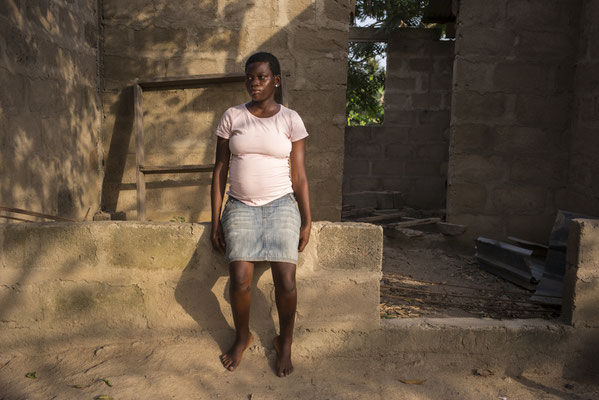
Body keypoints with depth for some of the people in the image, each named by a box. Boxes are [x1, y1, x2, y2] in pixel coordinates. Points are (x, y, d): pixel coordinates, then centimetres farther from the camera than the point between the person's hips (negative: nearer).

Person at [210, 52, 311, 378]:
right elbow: (220, 170, 5)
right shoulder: (232, 117, 5)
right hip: (241, 206, 1)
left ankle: (285, 342, 16)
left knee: (286, 281, -12)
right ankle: (242, 337, 17)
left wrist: (307, 221, -2)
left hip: (281, 205, 0)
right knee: (240, 280, -14)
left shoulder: (290, 119, 2)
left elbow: (299, 175, 2)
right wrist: (216, 220, 1)